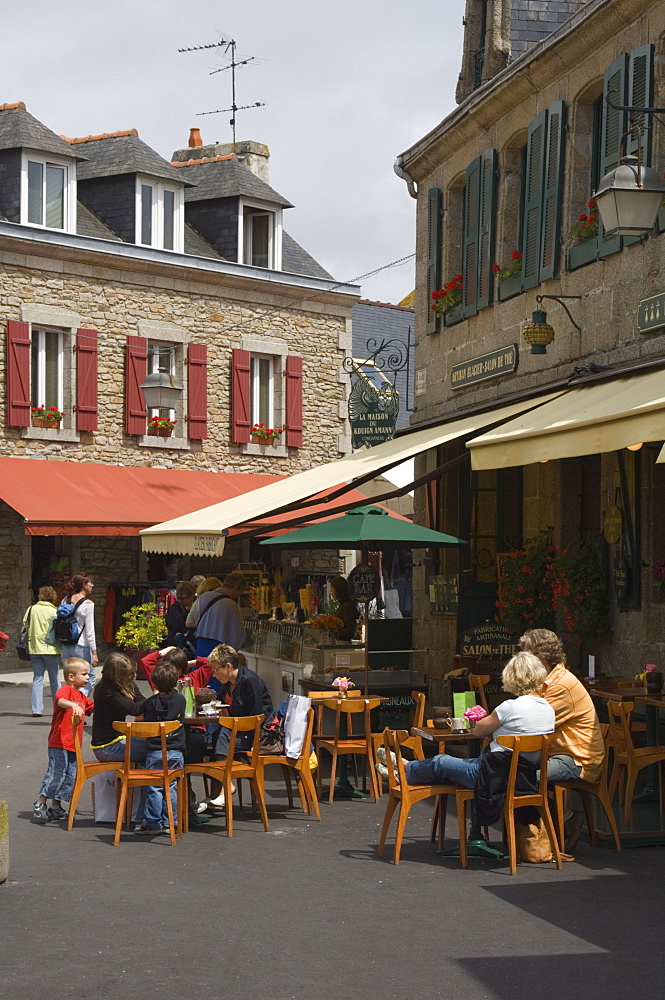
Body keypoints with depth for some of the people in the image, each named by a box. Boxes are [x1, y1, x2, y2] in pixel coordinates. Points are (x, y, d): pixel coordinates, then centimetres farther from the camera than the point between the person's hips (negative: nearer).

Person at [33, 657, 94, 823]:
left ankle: (55, 807, 19)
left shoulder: (81, 696, 19)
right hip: (59, 742, -9)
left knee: (69, 777, 10)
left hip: (73, 745, 9)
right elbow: (61, 700, -32)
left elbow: (94, 708, 32)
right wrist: (73, 705, -51)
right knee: (56, 773, -10)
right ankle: (40, 805, -1)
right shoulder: (65, 690, -9)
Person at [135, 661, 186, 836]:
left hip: (155, 751, -2)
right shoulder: (180, 700, -1)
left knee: (154, 788, 3)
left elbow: (146, 725, 5)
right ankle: (169, 823, 9)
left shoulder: (150, 702, -5)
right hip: (176, 752, 2)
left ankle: (152, 823, 5)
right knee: (171, 787, 7)